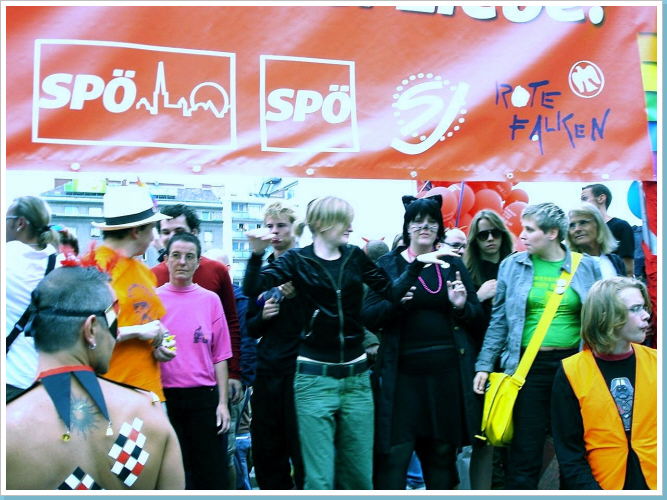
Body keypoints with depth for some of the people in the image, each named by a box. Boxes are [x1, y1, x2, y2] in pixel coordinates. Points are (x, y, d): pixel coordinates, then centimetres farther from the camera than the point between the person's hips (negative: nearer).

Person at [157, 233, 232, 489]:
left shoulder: (210, 300, 3)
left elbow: (219, 356, 3)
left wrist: (223, 402, 0)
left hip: (204, 396, 0)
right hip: (164, 397, 0)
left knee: (212, 474, 4)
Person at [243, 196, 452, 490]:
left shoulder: (355, 257, 8)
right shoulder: (298, 259, -3)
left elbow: (392, 293, 11)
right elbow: (252, 289, -13)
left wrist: (418, 262, 4)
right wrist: (257, 254, -29)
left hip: (356, 376, 4)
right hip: (315, 378, -4)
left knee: (359, 476, 11)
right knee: (319, 478, -3)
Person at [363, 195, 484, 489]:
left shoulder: (453, 264, 10)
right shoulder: (388, 264, 4)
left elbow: (477, 318, 12)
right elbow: (369, 318, -1)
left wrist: (462, 306, -10)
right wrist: (394, 301, -20)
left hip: (447, 372, 3)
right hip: (402, 373, -2)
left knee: (442, 452, 12)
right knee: (394, 452, -3)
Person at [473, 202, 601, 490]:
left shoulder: (587, 267, 2)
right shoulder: (513, 265, 3)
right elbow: (499, 321, 7)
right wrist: (484, 364, 3)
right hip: (528, 366, 0)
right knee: (525, 453, 2)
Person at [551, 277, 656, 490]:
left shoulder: (655, 362, 4)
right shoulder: (571, 373, -3)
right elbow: (569, 453, -1)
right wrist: (593, 492, -11)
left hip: (653, 484, 1)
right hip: (604, 486, -1)